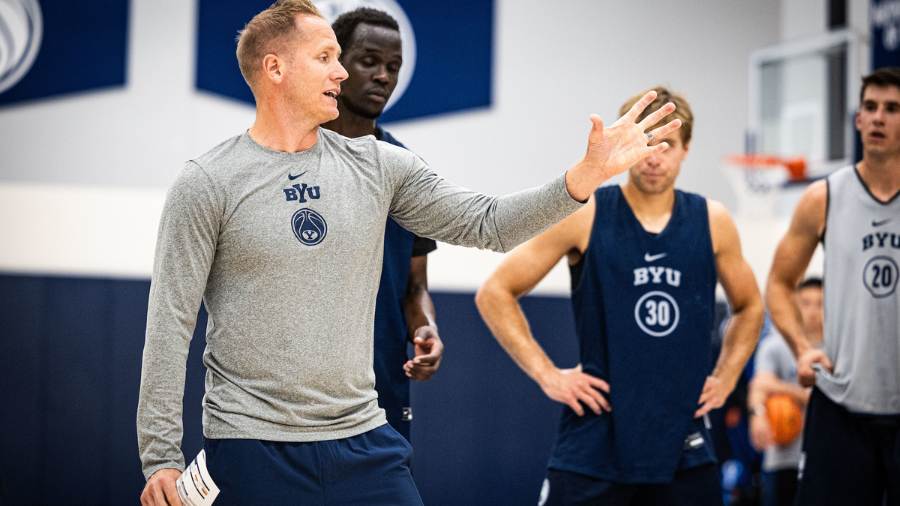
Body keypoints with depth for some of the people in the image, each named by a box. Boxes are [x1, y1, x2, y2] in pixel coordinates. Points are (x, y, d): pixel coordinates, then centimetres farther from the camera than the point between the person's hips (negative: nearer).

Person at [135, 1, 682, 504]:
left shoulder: (379, 166, 6)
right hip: (254, 449, -3)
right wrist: (160, 457, -10)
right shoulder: (207, 184, -5)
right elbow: (171, 322, -6)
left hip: (364, 439, 4)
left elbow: (488, 224, 6)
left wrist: (588, 173, -7)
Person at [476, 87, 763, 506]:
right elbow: (495, 293, -1)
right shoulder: (585, 216, -4)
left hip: (684, 448, 3)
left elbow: (749, 307, 22)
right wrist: (547, 374, -7)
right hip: (595, 444, -3)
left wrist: (725, 378, 10)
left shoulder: (712, 222, 5)